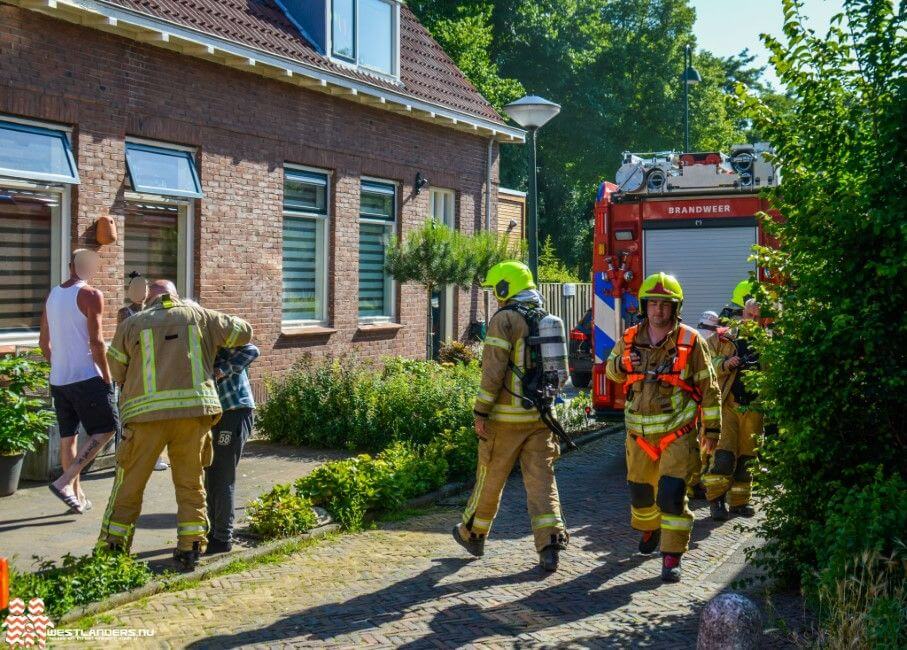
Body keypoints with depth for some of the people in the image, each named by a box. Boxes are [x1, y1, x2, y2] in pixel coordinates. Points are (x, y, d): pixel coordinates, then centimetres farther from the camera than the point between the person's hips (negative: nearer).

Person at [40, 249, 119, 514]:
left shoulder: (53, 295, 11)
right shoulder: (91, 295, -11)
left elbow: (44, 341, 16)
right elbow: (95, 341, -15)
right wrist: (107, 377, -8)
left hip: (58, 380, 7)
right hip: (86, 378, -7)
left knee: (68, 436, 12)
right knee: (106, 428, 2)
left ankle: (77, 495, 18)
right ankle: (64, 482, -11)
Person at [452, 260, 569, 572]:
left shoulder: (505, 319, -10)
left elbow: (493, 371, -16)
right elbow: (562, 372, 15)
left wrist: (480, 412, -12)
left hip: (507, 417, -6)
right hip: (541, 416, 6)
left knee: (490, 478, 9)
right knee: (541, 479, 5)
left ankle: (473, 534, 27)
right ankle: (550, 544, -5)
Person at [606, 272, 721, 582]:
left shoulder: (690, 341, -6)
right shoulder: (630, 338, 3)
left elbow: (708, 387, -1)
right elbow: (611, 370, 19)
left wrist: (712, 428, -2)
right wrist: (621, 364, -5)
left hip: (677, 432, -4)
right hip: (639, 433, 4)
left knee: (672, 493, -13)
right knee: (640, 488, 19)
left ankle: (672, 557, -3)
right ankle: (649, 530, 47)